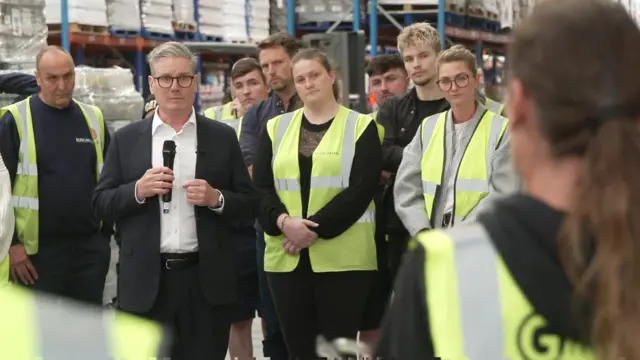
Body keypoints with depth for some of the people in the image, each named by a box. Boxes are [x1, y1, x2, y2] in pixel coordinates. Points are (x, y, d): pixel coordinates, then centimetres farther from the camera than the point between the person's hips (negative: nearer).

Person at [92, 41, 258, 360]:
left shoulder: (222, 138, 7)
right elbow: (101, 204, 6)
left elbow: (249, 203, 7)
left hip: (206, 280, 0)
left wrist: (217, 199, -13)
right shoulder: (126, 139, 7)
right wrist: (138, 190, -12)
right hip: (146, 282, 0)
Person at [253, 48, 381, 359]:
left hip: (343, 257, -3)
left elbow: (361, 188, -7)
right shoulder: (276, 128, 13)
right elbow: (261, 186, 6)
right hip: (287, 257, 3)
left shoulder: (360, 127, 3)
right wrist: (283, 221, -13)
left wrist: (316, 228, -15)